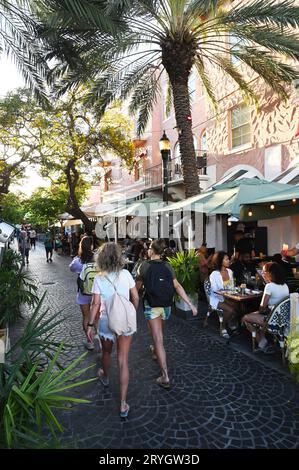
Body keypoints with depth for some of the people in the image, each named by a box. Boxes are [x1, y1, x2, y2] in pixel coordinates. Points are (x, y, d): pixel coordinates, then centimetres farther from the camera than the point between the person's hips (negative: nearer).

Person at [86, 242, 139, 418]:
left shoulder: (99, 279, -12)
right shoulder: (126, 274, -9)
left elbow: (96, 304, -12)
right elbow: (136, 298, -4)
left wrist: (90, 325, -3)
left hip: (107, 323, 0)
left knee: (107, 352, 28)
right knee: (123, 361, 8)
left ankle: (105, 376, 57)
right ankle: (123, 404, 13)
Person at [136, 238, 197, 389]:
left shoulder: (145, 266, -10)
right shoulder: (168, 266, -3)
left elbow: (138, 286, 1)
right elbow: (177, 286, -9)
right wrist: (190, 304, -9)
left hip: (152, 305, -4)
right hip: (166, 305, 5)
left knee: (158, 338, -4)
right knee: (159, 332, 29)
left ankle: (165, 376, -7)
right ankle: (155, 351, 55)